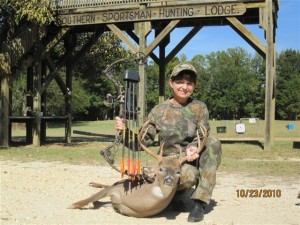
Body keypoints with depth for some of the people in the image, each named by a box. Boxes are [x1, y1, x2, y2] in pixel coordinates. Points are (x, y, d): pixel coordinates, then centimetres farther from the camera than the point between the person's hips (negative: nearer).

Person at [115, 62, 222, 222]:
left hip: (194, 160, 3)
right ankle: (176, 192, 2)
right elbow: (143, 141, -1)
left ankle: (199, 202, -23)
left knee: (213, 142, -29)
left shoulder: (199, 108, 2)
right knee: (187, 175, -39)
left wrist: (193, 148, -29)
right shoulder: (159, 111, 0)